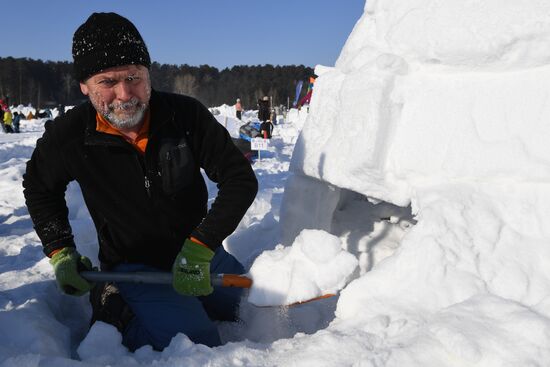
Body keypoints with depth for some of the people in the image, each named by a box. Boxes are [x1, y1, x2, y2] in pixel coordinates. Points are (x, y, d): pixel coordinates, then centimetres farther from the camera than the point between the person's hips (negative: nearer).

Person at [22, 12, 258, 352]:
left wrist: (199, 248, -23)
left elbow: (241, 178, -15)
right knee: (199, 343, -22)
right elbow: (40, 188, 8)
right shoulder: (68, 135, -14)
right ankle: (113, 308, 4)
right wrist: (60, 252, 0)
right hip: (134, 268, -2)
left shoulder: (186, 114, -17)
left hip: (202, 254, 3)